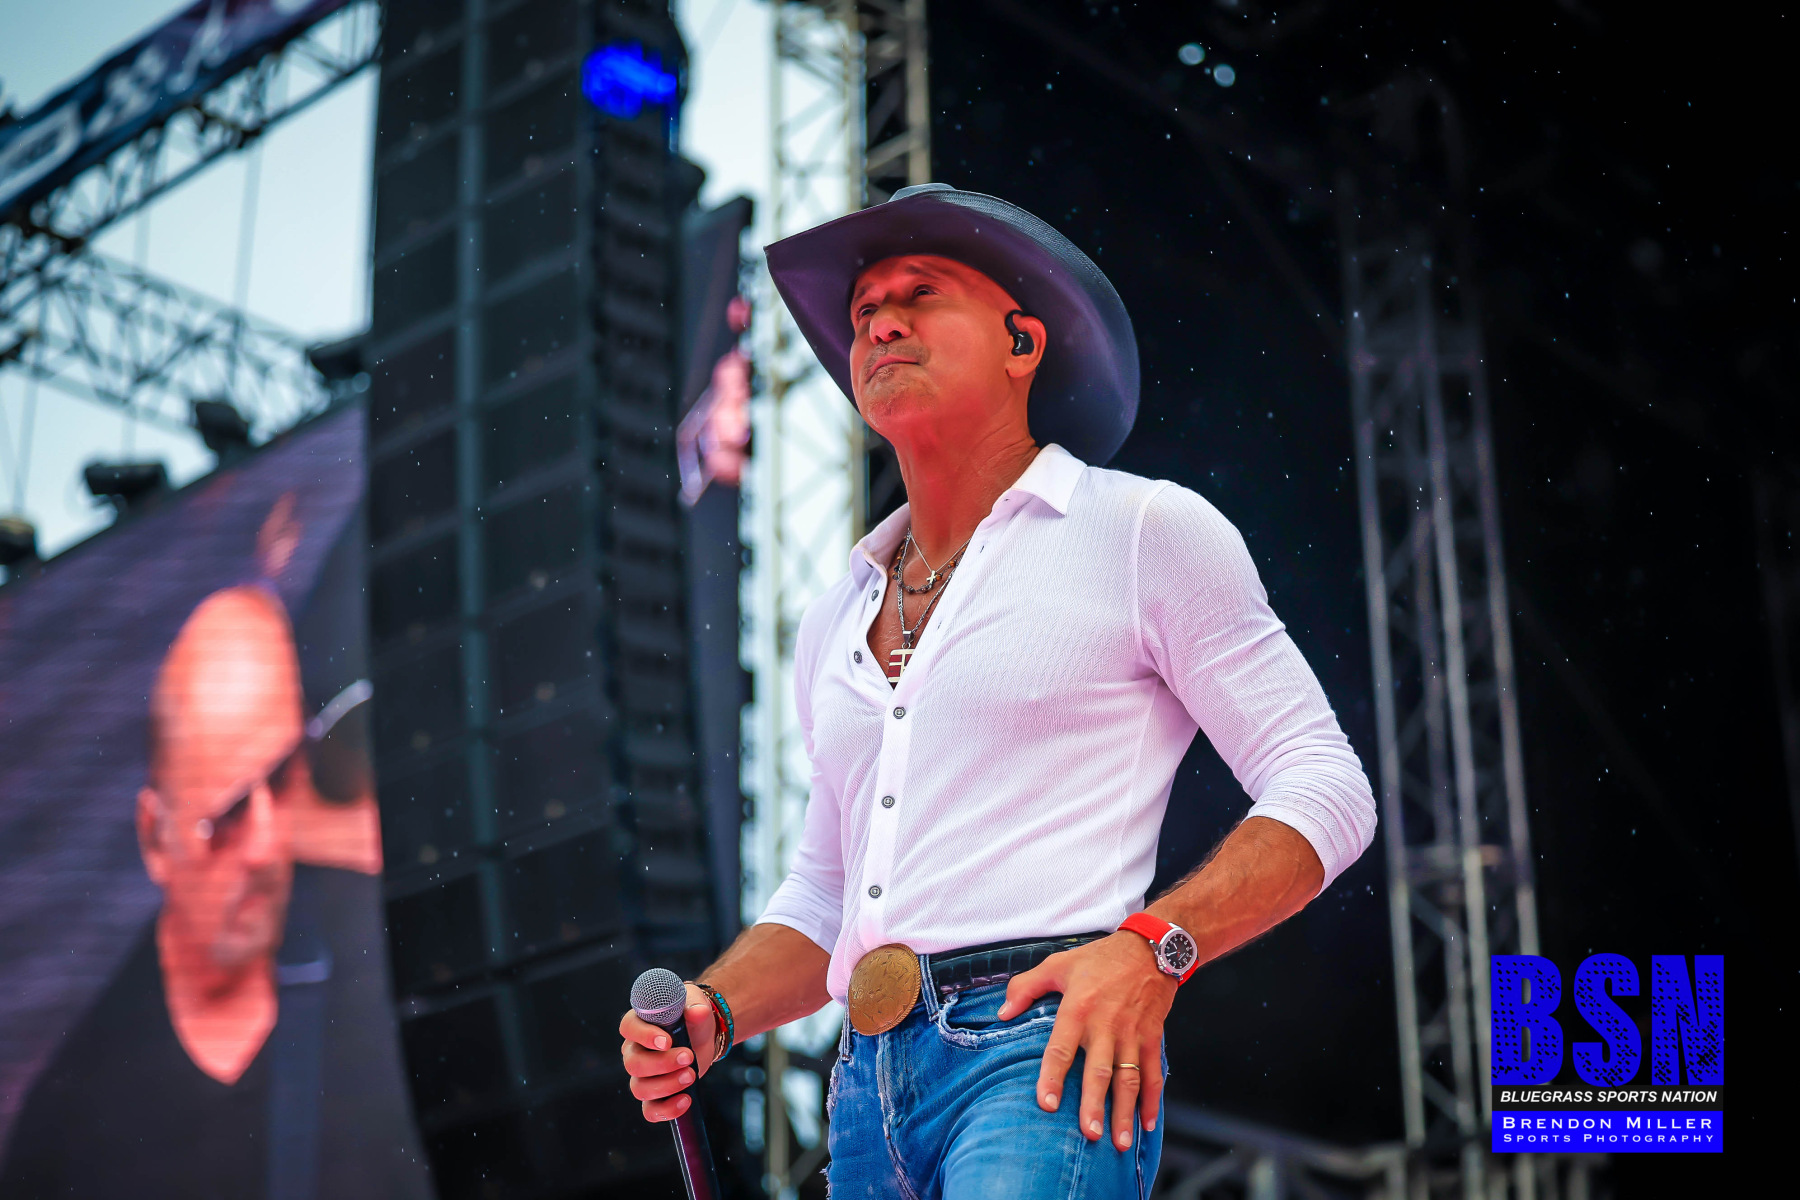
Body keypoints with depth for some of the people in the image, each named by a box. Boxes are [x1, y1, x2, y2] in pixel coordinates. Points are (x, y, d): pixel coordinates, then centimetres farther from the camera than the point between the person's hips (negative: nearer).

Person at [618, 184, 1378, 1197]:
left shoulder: (1147, 532, 4)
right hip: (870, 1085, 6)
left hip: (1044, 1048, -5)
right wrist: (711, 1015, 8)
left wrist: (1150, 948, -15)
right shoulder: (836, 623, 22)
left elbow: (1326, 790, 0)